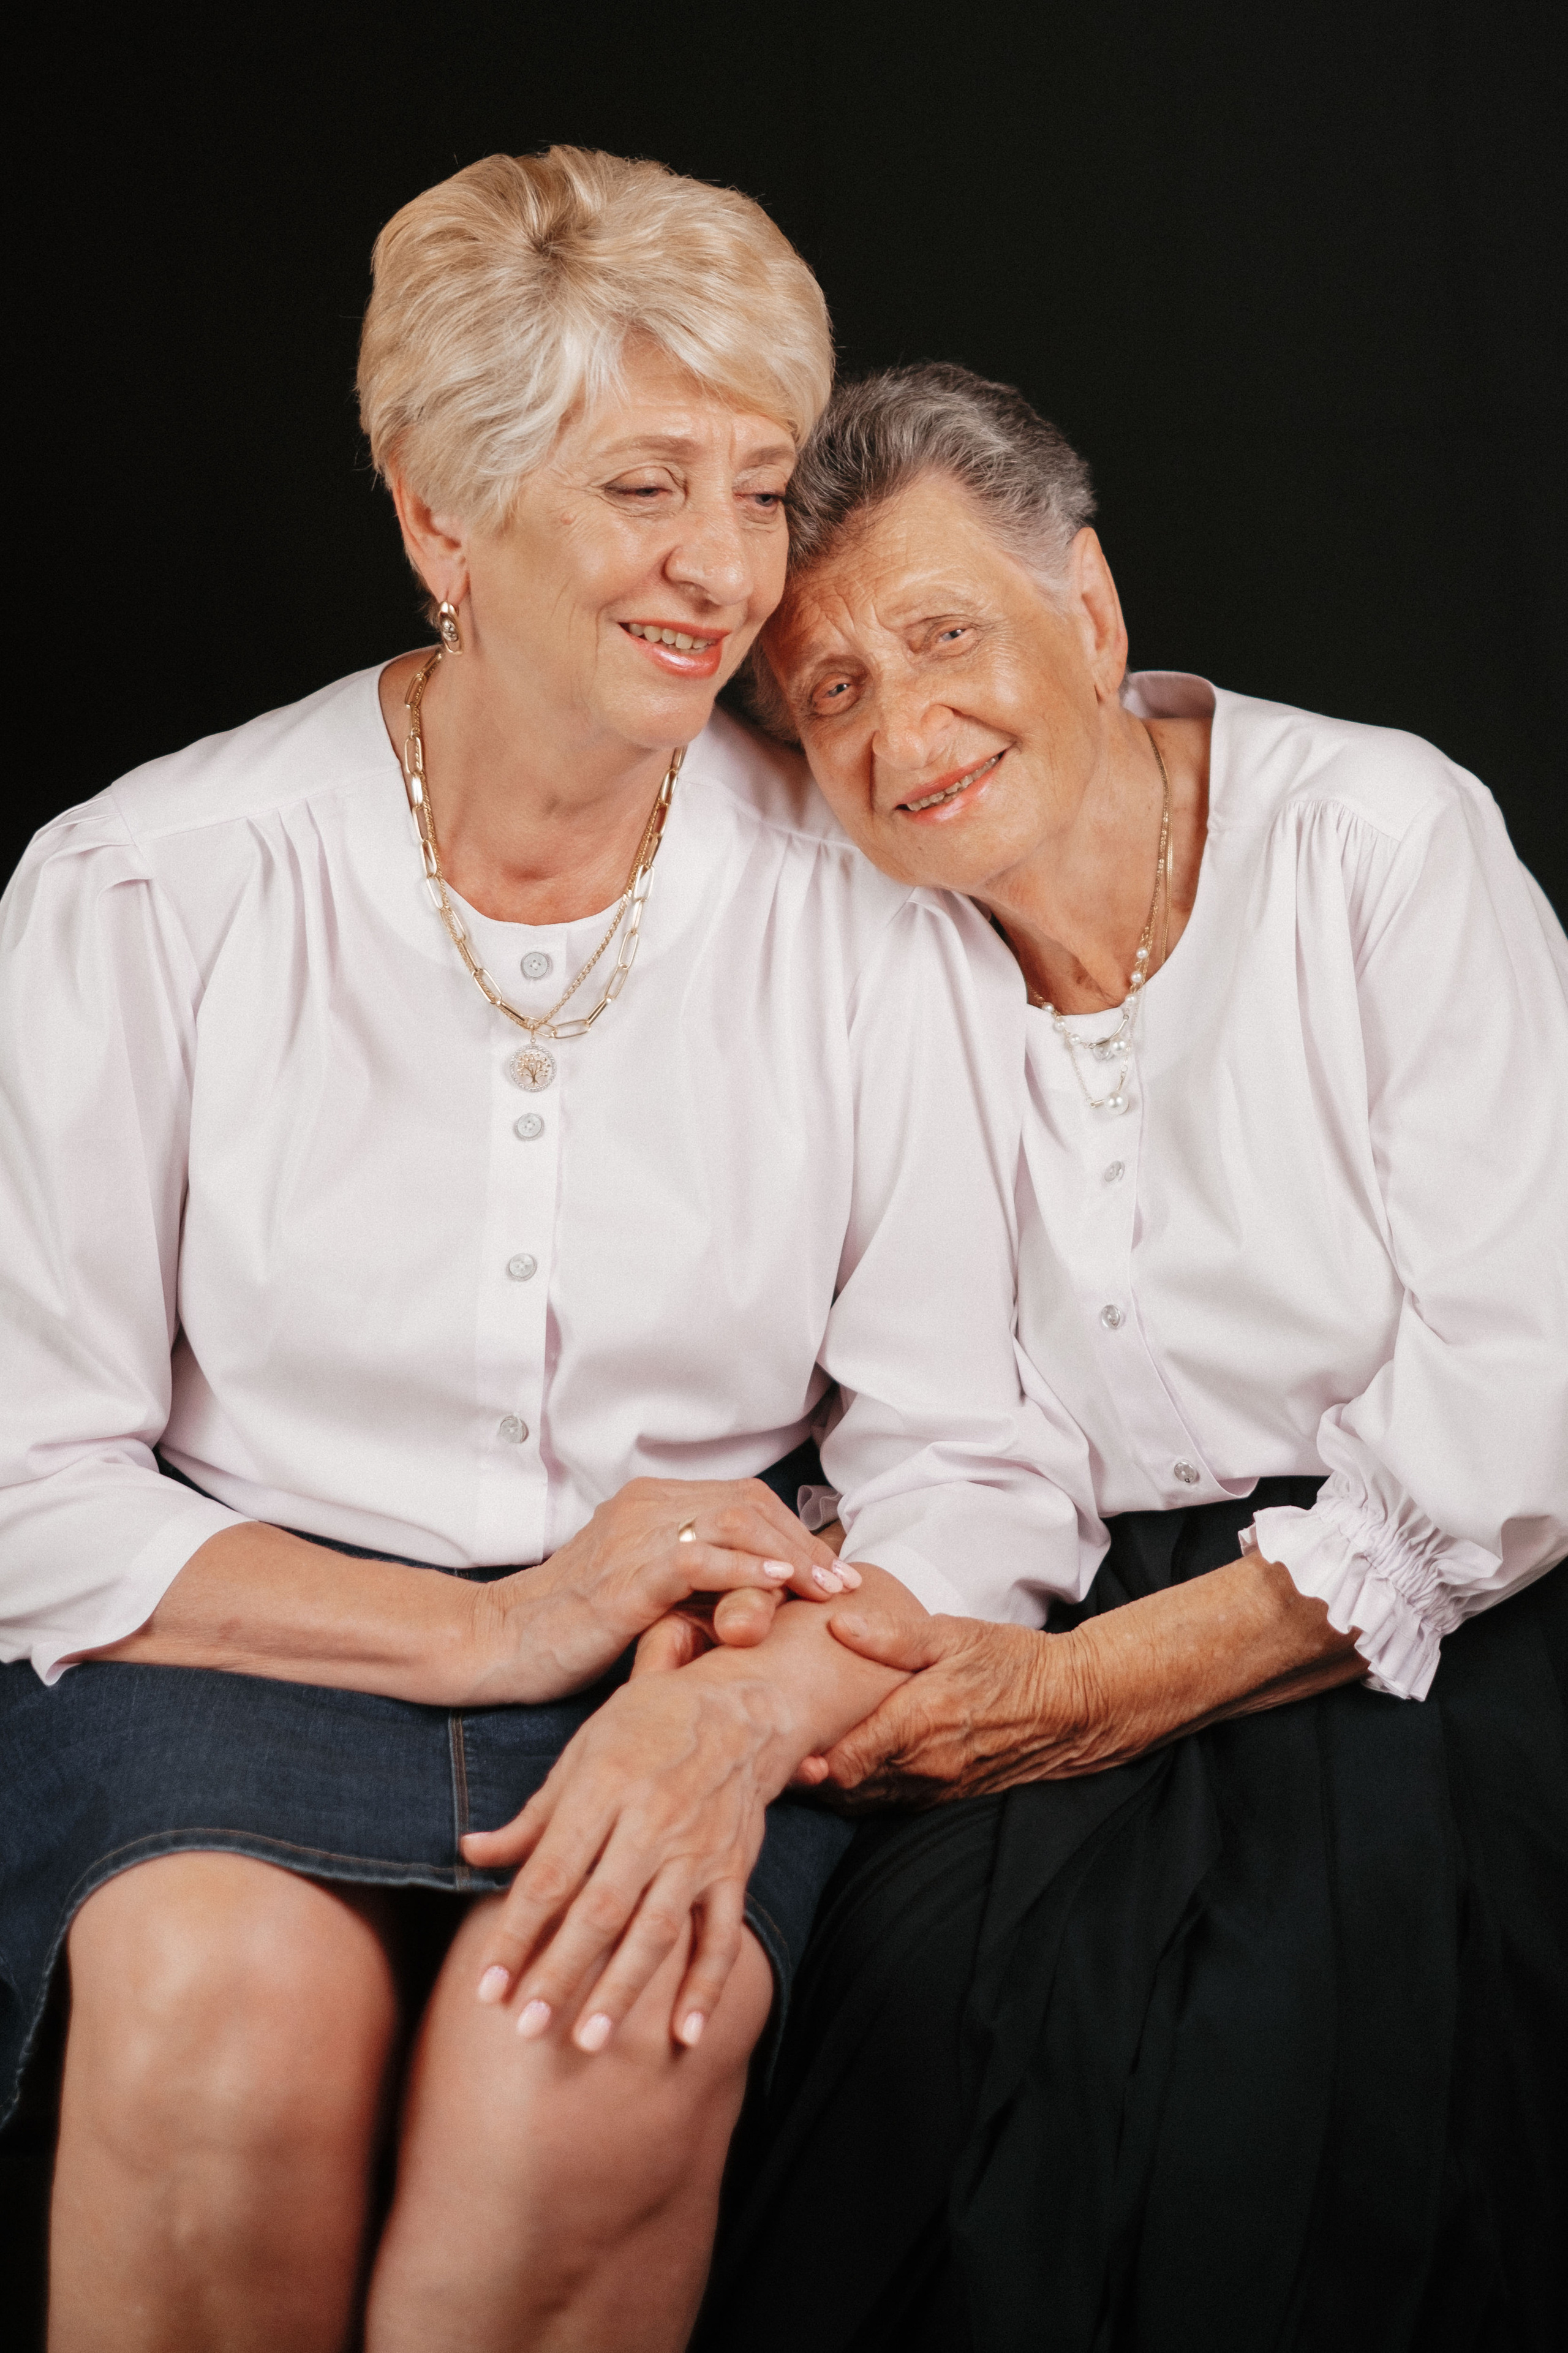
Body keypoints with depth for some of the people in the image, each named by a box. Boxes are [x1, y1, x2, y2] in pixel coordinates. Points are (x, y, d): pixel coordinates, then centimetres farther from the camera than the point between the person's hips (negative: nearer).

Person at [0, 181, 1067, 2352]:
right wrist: (502, 1627, -16)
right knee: (233, 2004, -32)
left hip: (695, 1665, 1)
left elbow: (971, 1479, -1)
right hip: (234, 1646, 0)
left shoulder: (872, 923, 1)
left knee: (595, 2047, -31)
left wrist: (737, 1709, -22)